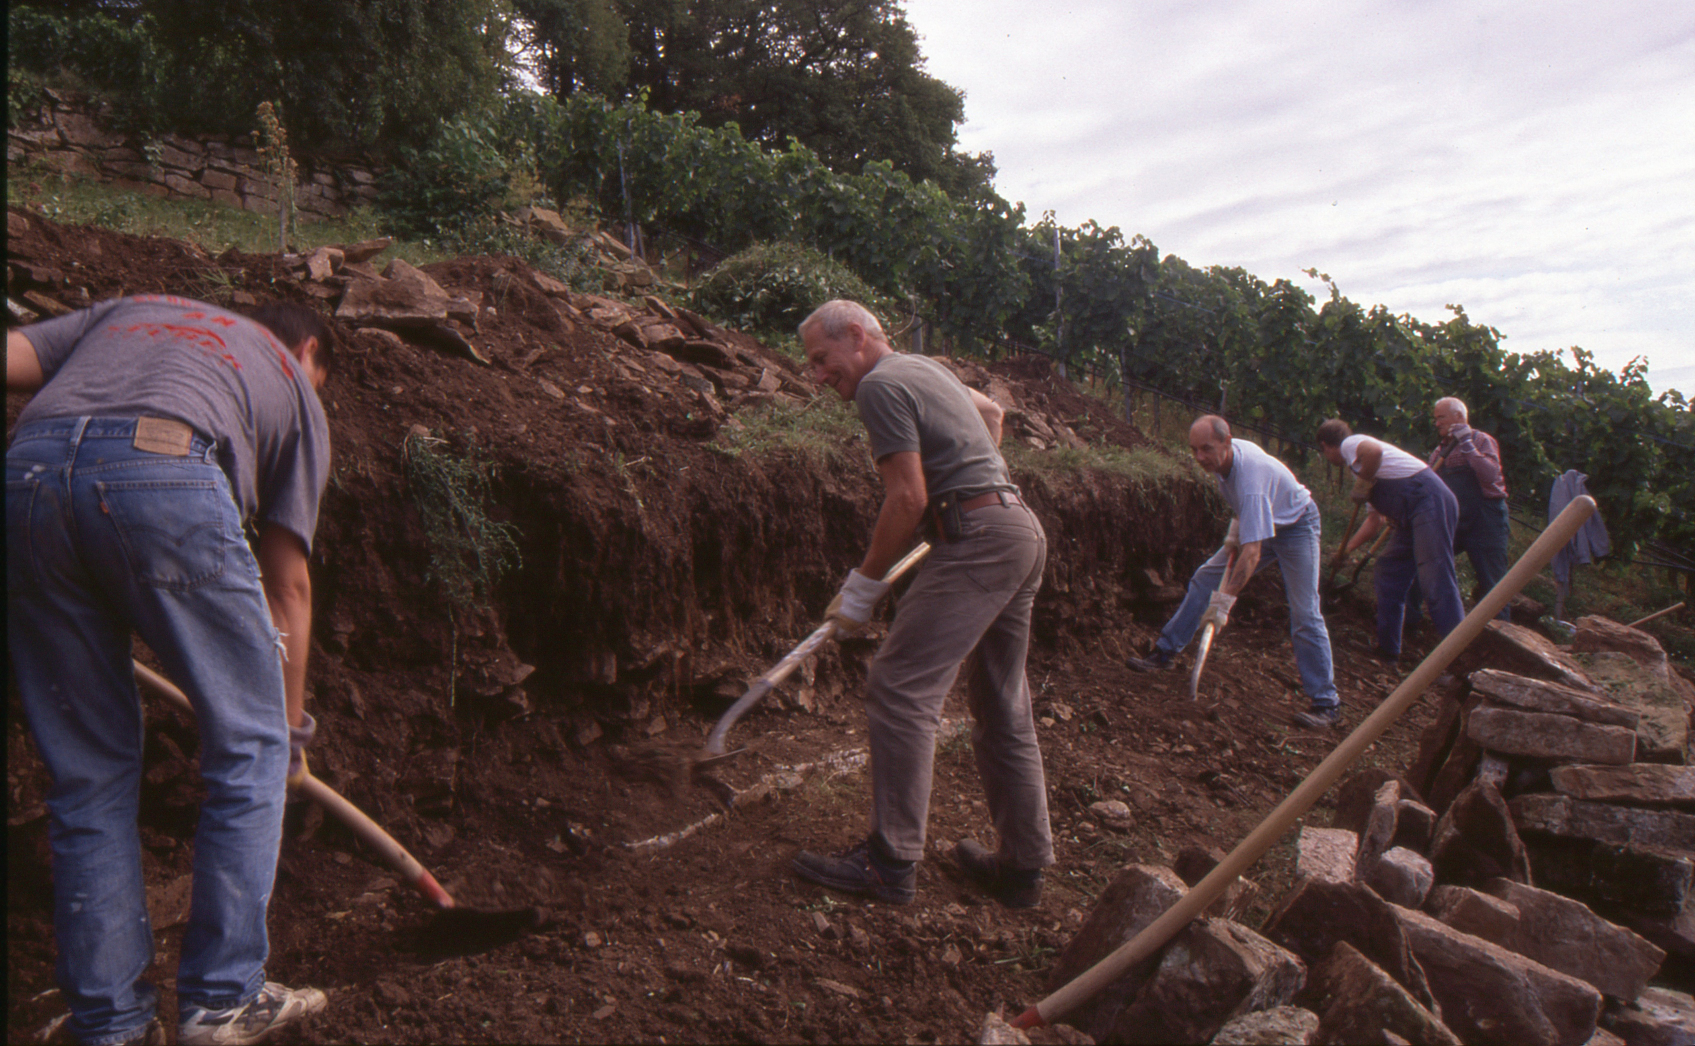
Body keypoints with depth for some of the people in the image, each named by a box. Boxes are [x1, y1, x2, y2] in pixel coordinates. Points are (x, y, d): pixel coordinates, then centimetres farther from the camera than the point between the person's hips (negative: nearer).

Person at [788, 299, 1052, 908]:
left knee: (900, 689, -10)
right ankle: (1023, 868, 18)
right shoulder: (925, 367, 22)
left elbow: (909, 498, -15)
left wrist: (862, 586, -7)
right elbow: (991, 412, 41)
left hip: (977, 539, -10)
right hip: (1024, 533, 10)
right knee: (1002, 707, 12)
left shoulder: (880, 384, -8)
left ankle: (891, 864, -8)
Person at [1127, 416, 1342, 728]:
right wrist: (1235, 531, 0)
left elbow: (1252, 553, -44)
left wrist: (1225, 600, -45)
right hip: (1259, 523, 8)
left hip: (1295, 525, -8)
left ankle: (1327, 704, -7)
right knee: (1206, 578, 3)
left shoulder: (1250, 479, -40)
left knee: (1304, 614, -13)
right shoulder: (1226, 455, -15)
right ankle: (1163, 652, 9)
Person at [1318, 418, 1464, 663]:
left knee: (1436, 580, -16)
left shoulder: (1349, 444, 3)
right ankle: (1387, 650, 21)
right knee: (1390, 568, 16)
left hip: (1430, 501, -10)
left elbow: (1374, 450, -26)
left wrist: (1361, 486, -11)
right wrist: (1346, 549, 42)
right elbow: (1376, 519, 35)